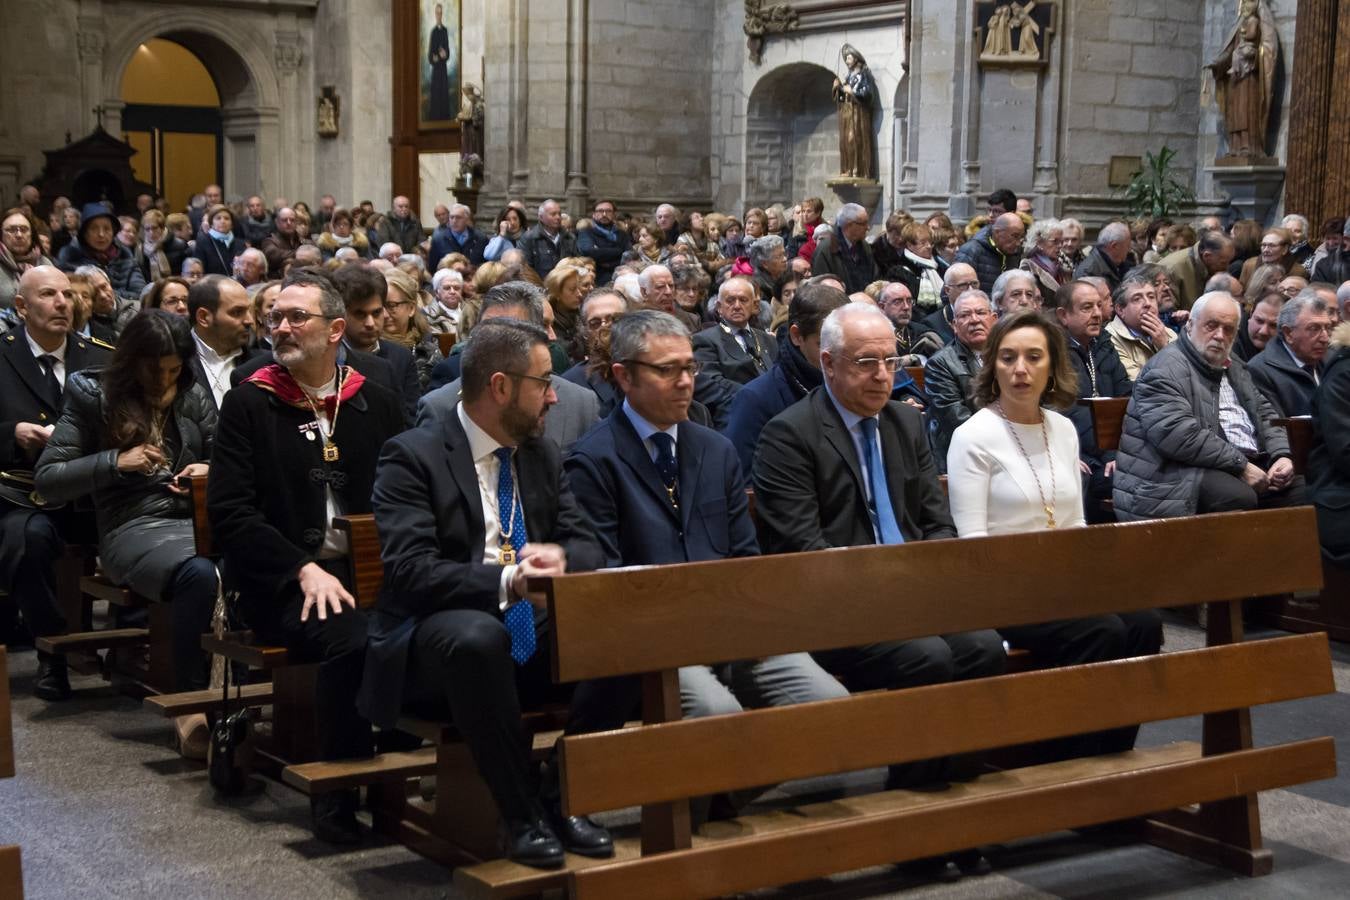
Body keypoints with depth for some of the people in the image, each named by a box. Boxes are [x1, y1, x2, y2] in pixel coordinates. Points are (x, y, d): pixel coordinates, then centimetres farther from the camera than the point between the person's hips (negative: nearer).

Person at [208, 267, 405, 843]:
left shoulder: (377, 405, 16)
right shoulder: (249, 405, 7)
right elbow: (228, 512, -2)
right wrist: (304, 569, -14)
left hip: (368, 575, 3)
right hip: (281, 585, -3)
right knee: (350, 637, -34)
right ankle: (336, 797, -17)